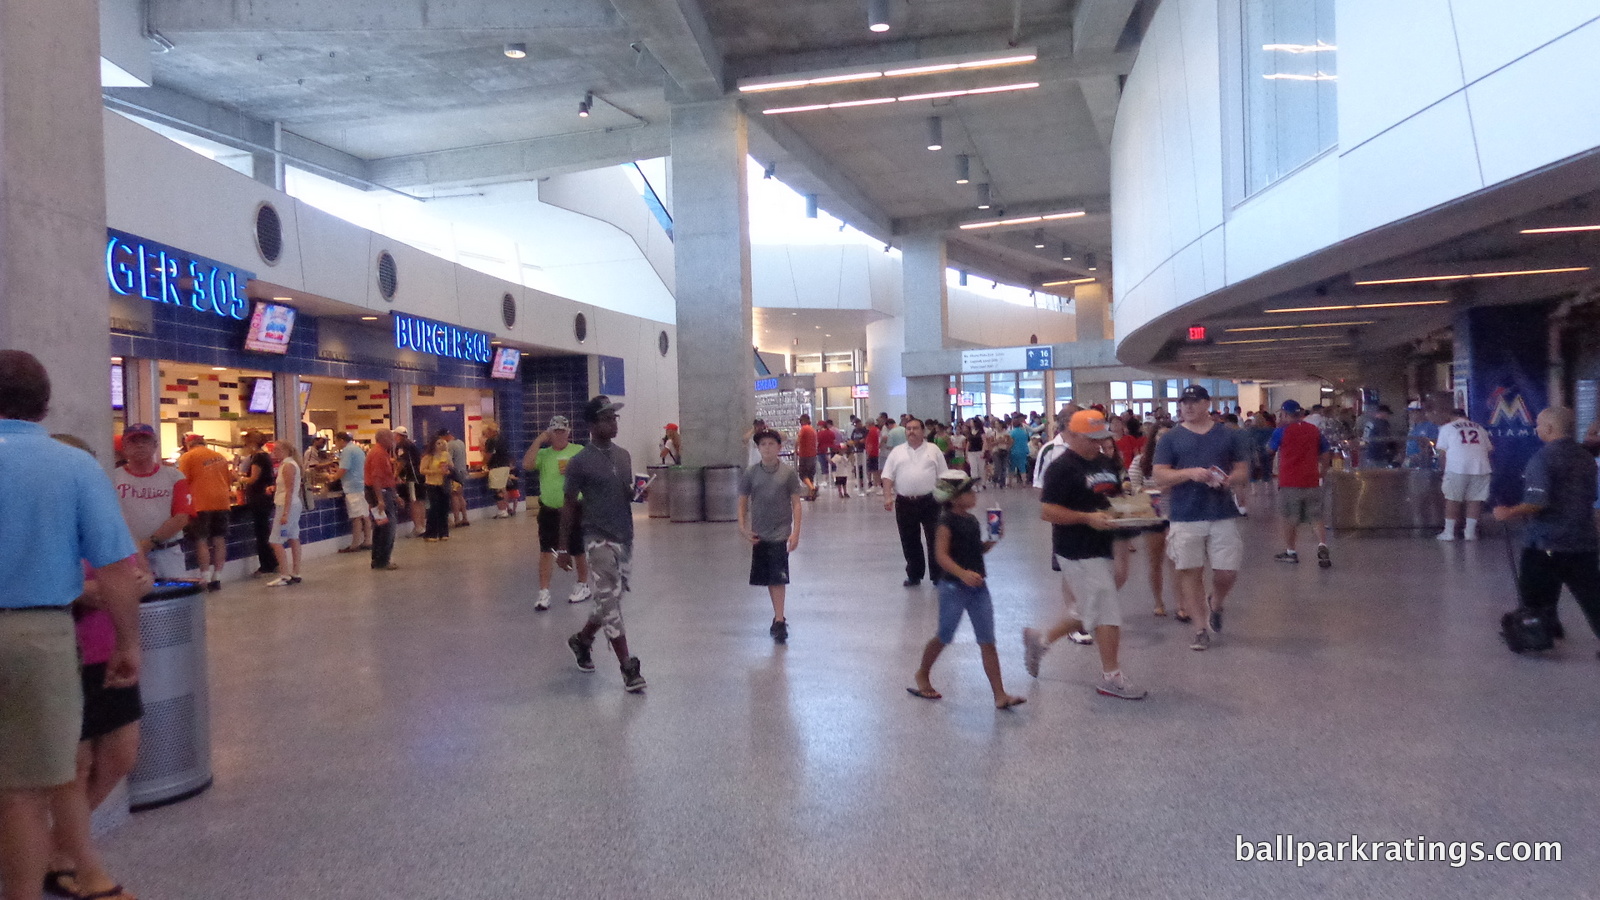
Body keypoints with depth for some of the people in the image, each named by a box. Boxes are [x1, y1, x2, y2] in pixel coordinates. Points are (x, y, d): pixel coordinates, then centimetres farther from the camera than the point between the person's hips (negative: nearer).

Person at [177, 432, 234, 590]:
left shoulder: (187, 457, -1)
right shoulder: (220, 457, 15)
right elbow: (229, 479, 19)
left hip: (201, 503, -5)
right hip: (221, 501, 5)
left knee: (201, 540, -2)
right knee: (219, 539, 8)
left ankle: (206, 580, -6)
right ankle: (217, 579, 10)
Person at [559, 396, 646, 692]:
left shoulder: (623, 455, 9)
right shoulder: (580, 462, -9)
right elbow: (570, 506, -4)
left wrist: (638, 492, -4)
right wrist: (563, 548, -3)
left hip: (625, 539, 6)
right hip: (599, 540, -6)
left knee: (609, 601, 15)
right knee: (610, 602, -8)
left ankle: (581, 640, 40)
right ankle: (628, 668, -4)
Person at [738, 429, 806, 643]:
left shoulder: (788, 473, -4)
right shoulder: (750, 473, 1)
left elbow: (796, 503, -2)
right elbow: (742, 502, 7)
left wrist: (796, 532, -7)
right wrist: (743, 527, -3)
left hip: (780, 532, -3)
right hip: (759, 534, 3)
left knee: (778, 578, -9)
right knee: (768, 579, 10)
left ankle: (779, 621, -8)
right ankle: (779, 616, 23)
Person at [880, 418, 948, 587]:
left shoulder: (933, 450, 5)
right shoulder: (897, 452, 7)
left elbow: (943, 476, 5)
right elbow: (887, 476, 3)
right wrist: (887, 497, -10)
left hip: (930, 502, -1)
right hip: (905, 503, 1)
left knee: (935, 540, 2)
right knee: (909, 541, 8)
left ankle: (938, 576, 12)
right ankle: (914, 575, 21)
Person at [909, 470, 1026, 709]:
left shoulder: (971, 520, 10)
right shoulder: (947, 522, -14)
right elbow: (941, 555, -22)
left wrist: (993, 540, 2)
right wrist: (962, 573, -34)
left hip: (977, 587, 7)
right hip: (953, 587, -7)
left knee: (987, 642, 3)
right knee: (944, 637, 9)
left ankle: (1000, 695, 4)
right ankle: (922, 675, 33)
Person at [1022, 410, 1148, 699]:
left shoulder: (1106, 463, 13)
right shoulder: (1062, 468, -13)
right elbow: (1046, 511, -18)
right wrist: (1087, 517, -26)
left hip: (1104, 550, 9)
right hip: (1079, 553, -9)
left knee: (1090, 614, 17)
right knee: (1107, 614, -5)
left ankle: (1039, 639, 33)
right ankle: (1111, 678, 9)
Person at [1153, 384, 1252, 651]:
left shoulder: (1229, 436, 9)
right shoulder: (1171, 438, 4)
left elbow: (1243, 471, 10)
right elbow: (1160, 476, -2)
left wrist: (1229, 480, -13)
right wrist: (1190, 473, -18)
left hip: (1223, 515, 1)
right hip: (1185, 517, -1)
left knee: (1227, 572, -1)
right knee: (1190, 572, 2)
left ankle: (1215, 605, 32)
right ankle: (1203, 627, 15)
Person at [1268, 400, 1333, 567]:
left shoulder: (1282, 431, -8)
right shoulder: (1314, 430, 5)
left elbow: (1269, 449, 8)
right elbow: (1326, 453, 10)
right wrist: (1322, 471, 22)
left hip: (1289, 483, -3)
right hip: (1312, 482, 3)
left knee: (1289, 519, 9)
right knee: (1316, 517, 7)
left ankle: (1290, 551, 17)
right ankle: (1322, 546, -13)